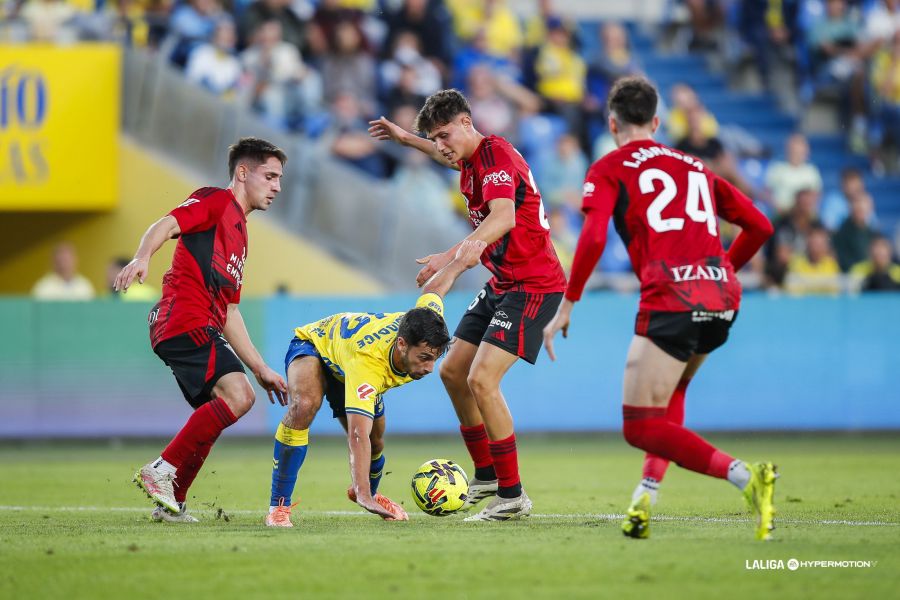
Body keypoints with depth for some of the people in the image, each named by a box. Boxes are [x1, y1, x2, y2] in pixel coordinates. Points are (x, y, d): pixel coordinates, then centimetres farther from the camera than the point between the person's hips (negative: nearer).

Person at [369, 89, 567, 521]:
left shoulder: (495, 154, -20)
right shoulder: (472, 159, 10)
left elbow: (502, 218, -37)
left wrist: (450, 257, -45)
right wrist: (405, 138, 41)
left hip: (533, 285, -11)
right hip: (502, 283, 11)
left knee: (481, 380, -20)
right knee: (452, 372, 14)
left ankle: (512, 497, -13)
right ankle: (486, 477, 26)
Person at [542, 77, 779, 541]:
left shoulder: (608, 170, 10)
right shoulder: (695, 167, 24)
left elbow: (593, 238, -7)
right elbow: (759, 226, 21)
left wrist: (566, 306, 0)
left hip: (670, 299, -6)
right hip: (722, 298, 6)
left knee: (641, 428, -4)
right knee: (669, 394, 31)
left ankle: (744, 476, -24)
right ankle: (648, 494, 15)